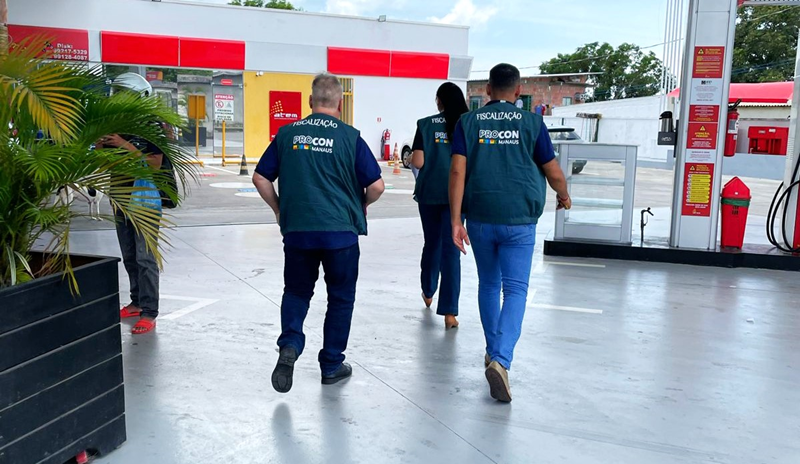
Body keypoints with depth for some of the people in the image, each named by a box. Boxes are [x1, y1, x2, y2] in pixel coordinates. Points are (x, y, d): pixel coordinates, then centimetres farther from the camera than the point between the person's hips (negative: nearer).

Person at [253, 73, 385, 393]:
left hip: (297, 229, 2)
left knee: (296, 291, 19)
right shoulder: (350, 137, -5)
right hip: (341, 231, -2)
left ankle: (290, 345, -3)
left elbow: (261, 178, 4)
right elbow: (376, 186, -7)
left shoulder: (288, 134, 2)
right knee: (340, 296, 14)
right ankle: (332, 365, 21)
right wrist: (360, 205, 13)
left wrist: (279, 210, 16)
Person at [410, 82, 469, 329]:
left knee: (432, 244, 19)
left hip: (430, 193, 0)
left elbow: (418, 162, -11)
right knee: (451, 249, 0)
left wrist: (411, 157, 12)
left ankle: (428, 292, 40)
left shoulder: (426, 125, -4)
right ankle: (449, 311, -6)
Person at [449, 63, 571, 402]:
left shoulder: (468, 122, 3)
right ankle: (501, 359, -17)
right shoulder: (532, 123, -1)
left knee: (488, 284, 19)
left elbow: (457, 171, -6)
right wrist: (564, 197, 24)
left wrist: (455, 220, -5)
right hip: (519, 220, -2)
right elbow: (554, 174, 3)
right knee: (515, 289, -1)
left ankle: (493, 351, 32)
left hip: (480, 218, 2)